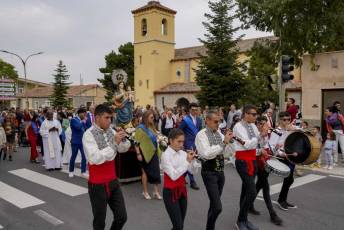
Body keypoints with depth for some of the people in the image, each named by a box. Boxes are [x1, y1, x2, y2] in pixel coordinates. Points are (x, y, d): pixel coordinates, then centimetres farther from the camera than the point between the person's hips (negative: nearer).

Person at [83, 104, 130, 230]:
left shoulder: (111, 131, 1)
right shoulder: (89, 134, -16)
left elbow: (123, 149, 9)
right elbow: (95, 159, -26)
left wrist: (123, 139, -12)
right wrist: (114, 143, -26)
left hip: (113, 181, 5)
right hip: (98, 184, -5)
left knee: (122, 217, 11)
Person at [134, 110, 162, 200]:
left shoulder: (151, 127, 8)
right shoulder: (140, 128, -12)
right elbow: (136, 142, -15)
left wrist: (158, 151, 17)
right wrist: (138, 153, -20)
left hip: (153, 152, 6)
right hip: (146, 153, -6)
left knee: (156, 171, 6)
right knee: (146, 172, 6)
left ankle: (156, 191, 15)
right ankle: (145, 192, 20)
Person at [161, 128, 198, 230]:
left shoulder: (183, 153, 0)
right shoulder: (166, 155, -16)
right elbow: (173, 176, -24)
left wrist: (192, 160, -13)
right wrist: (187, 161, -23)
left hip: (182, 190, 6)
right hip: (170, 192, -6)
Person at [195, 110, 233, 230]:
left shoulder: (219, 133, 6)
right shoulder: (201, 135, -15)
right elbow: (207, 154, -28)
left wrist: (229, 140, -7)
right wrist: (224, 142, -27)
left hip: (220, 171, 7)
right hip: (209, 173, -7)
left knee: (214, 205, 18)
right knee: (217, 207, -9)